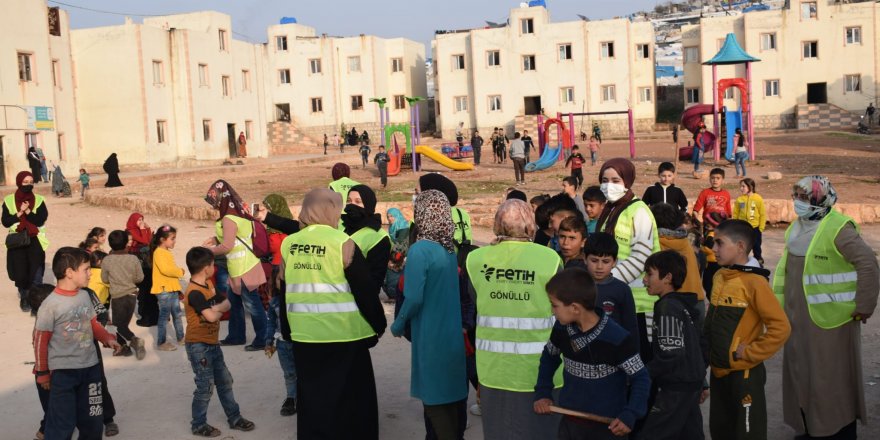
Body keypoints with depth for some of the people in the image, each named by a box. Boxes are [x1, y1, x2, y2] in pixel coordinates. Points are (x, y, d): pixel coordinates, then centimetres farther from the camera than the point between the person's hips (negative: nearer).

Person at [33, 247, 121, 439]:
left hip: (90, 366, 6)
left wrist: (107, 338, -3)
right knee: (62, 423, -1)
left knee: (93, 420, 16)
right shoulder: (51, 304, -17)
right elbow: (40, 340, -10)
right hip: (63, 372, -6)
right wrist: (42, 372, -4)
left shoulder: (85, 296, 2)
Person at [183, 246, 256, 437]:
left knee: (225, 381, 14)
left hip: (212, 343, 9)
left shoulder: (208, 285, 7)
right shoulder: (194, 293, -23)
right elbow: (212, 316, -30)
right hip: (199, 346, -9)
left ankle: (234, 418, 25)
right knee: (206, 386, 0)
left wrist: (215, 308, -17)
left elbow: (227, 304, 4)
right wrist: (220, 310, -8)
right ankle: (198, 425, 15)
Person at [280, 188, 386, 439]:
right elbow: (365, 289, -9)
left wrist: (287, 330, 23)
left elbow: (283, 292, 12)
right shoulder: (342, 242, -12)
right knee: (351, 400, 10)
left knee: (311, 399, 17)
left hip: (304, 335, 5)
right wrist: (378, 325, 4)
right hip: (344, 335, -4)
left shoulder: (288, 244, 3)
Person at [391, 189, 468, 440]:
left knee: (436, 399, 5)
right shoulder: (453, 247, 1)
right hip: (456, 333, 7)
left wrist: (398, 325, -3)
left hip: (432, 337, -7)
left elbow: (414, 299, -19)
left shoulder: (420, 250, -19)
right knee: (455, 390, 17)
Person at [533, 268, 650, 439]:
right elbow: (549, 356, 14)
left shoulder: (617, 339, -23)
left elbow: (641, 378, -12)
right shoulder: (562, 329, -6)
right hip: (569, 422, 5)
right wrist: (542, 392, 6)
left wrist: (630, 415, -22)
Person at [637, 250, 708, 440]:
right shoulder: (687, 306, 12)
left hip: (675, 388, -10)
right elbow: (703, 345, 17)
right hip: (691, 384, 10)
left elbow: (670, 354, -22)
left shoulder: (667, 307, -16)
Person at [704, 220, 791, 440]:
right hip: (718, 371, 8)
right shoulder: (719, 277, 5)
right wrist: (708, 353, 10)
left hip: (744, 374, -7)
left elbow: (781, 327, -22)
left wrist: (750, 353, -18)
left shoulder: (754, 282, -18)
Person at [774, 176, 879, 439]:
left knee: (832, 376, 1)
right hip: (799, 316, 8)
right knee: (802, 371, 15)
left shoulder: (838, 229, -17)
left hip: (829, 318, -8)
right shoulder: (797, 228, 10)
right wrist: (782, 302, 18)